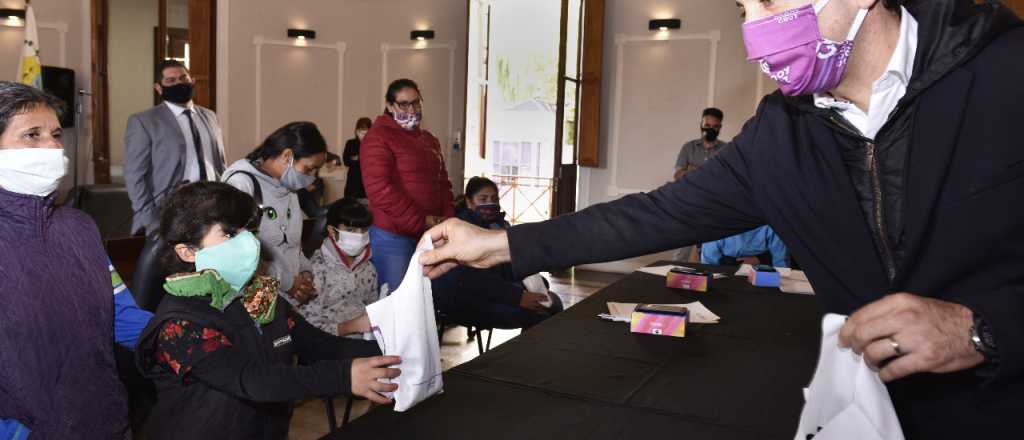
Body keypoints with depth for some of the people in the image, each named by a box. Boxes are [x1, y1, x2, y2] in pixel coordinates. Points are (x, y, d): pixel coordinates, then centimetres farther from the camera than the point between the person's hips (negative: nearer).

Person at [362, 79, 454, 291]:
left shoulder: (428, 139, 17)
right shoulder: (378, 137, -8)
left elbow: (442, 182, 21)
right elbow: (379, 189, -19)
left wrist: (447, 218, 3)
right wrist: (421, 222, -16)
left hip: (428, 235, 8)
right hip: (393, 236, -7)